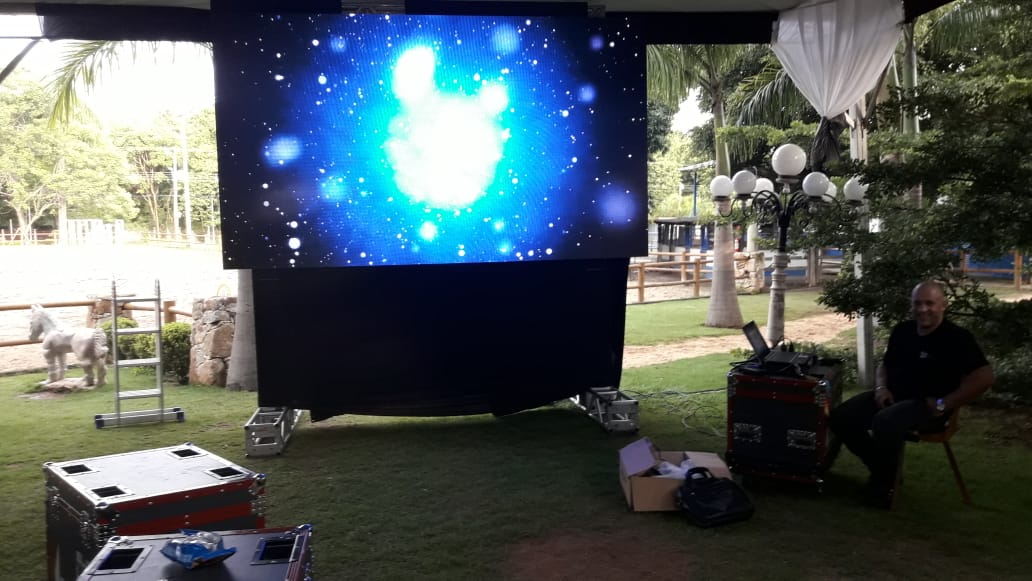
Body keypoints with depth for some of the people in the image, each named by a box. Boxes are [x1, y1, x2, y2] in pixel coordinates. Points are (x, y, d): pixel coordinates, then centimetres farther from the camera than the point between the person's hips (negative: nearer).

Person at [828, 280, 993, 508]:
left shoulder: (957, 337, -11)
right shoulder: (902, 330, 9)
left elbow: (984, 377, -19)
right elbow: (885, 364, 23)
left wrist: (944, 404, -20)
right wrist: (881, 388, 1)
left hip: (926, 406, -7)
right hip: (893, 395, 7)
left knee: (885, 421, -37)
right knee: (840, 417, -9)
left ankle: (883, 485, -13)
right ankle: (882, 467, 9)